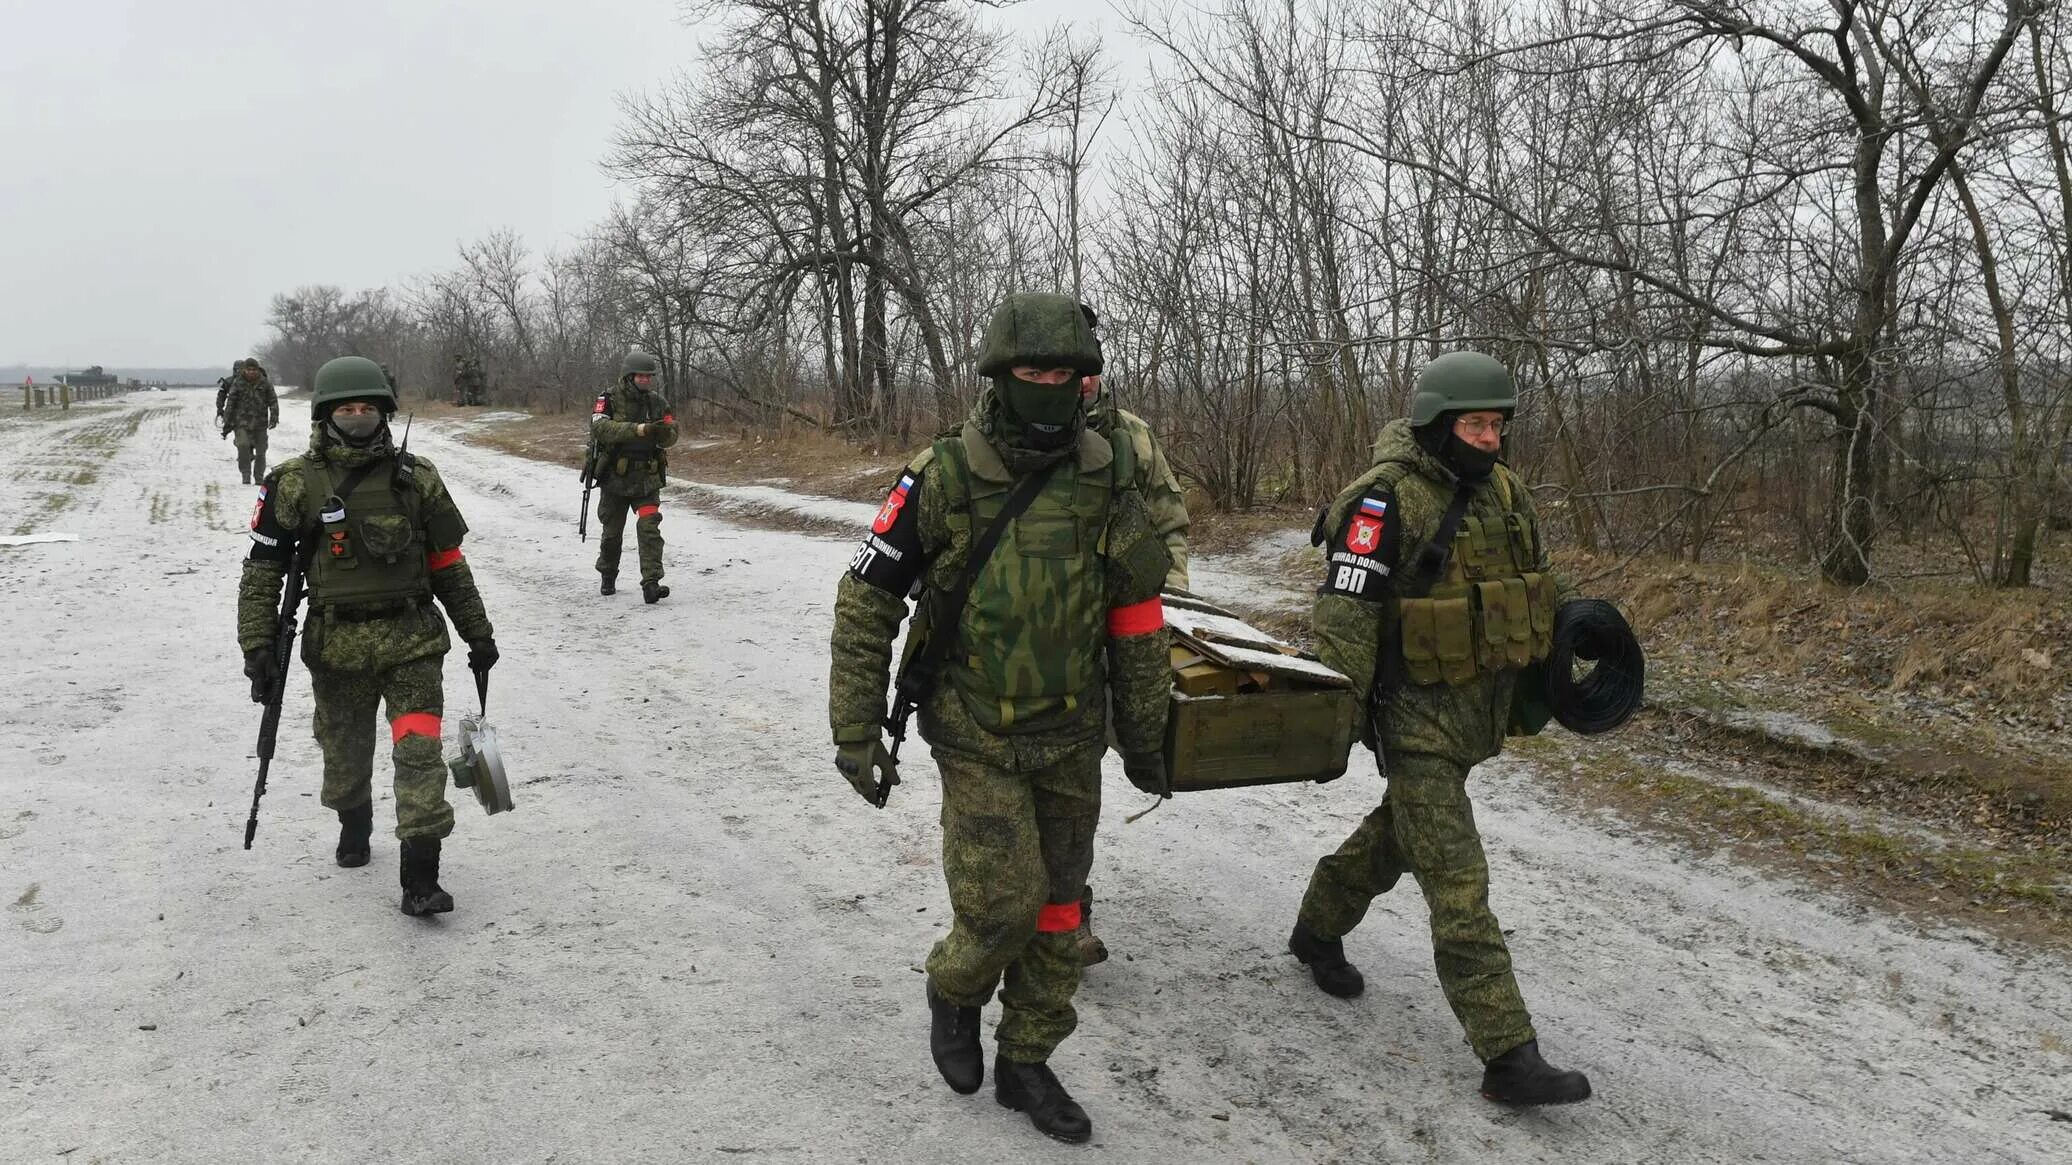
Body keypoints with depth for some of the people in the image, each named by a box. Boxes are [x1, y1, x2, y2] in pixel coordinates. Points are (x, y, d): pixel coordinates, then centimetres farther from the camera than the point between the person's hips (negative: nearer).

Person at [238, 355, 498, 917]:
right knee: (345, 752, 16)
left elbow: (448, 564, 10)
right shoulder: (296, 483, -3)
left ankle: (420, 879, -7)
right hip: (338, 644, 0)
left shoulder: (416, 478, 2)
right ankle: (354, 823, 47)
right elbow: (263, 569, 0)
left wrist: (478, 632, 13)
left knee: (420, 752, -9)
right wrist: (258, 646, -7)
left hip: (412, 639, 0)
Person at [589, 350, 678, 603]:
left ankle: (651, 583, -19)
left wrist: (665, 432, -28)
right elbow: (600, 427, -26)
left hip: (647, 479, 1)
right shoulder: (609, 399, -8)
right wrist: (638, 429, -37)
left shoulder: (658, 402, 3)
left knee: (649, 528, -15)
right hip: (614, 479, -1)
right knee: (611, 532, 13)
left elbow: (672, 434, -3)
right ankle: (607, 577, 36)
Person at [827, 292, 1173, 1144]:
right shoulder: (945, 475, -12)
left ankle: (1025, 1063, 30)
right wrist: (856, 732, -8)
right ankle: (954, 989, 26)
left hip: (1072, 738, 4)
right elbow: (867, 601, -7)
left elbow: (1137, 616, 6)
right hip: (978, 738, -3)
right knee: (1004, 905, -8)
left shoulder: (1106, 478, -3)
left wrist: (1144, 738, 10)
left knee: (1057, 909, 11)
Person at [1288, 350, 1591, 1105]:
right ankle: (1508, 1056, -4)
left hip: (1480, 711, 8)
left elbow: (1542, 585, 20)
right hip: (1417, 714, -8)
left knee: (1396, 834, 25)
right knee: (1458, 885, -7)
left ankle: (1319, 929, 47)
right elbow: (1344, 612, -19)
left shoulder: (1502, 491, 7)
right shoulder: (1387, 500, -18)